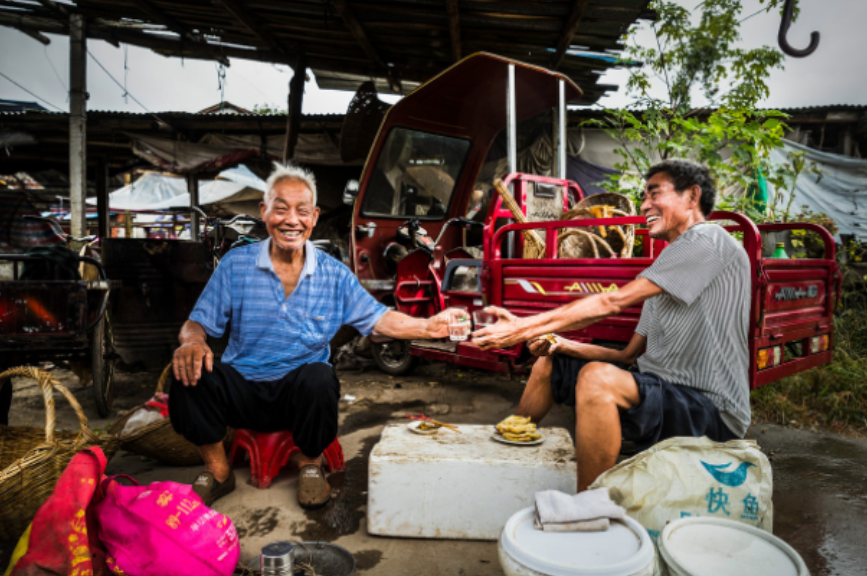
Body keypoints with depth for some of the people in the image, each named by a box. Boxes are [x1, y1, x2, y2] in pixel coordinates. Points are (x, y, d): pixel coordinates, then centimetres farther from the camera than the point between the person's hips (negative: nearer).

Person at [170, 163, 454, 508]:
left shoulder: (334, 275, 3)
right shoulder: (236, 264, 1)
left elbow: (377, 319, 5)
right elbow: (197, 323, 0)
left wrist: (429, 327, -8)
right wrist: (192, 340, -25)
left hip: (299, 396, 0)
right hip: (241, 389, 1)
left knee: (319, 377, -33)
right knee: (190, 372, -27)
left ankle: (311, 465, 0)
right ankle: (218, 471, 0)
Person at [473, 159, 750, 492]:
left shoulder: (708, 240, -10)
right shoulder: (667, 272, 19)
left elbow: (614, 302, -19)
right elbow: (629, 356, 14)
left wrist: (526, 328, -17)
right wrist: (561, 345, -2)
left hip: (711, 412, -9)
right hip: (658, 389, 10)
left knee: (598, 377, -36)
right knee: (549, 363, 13)